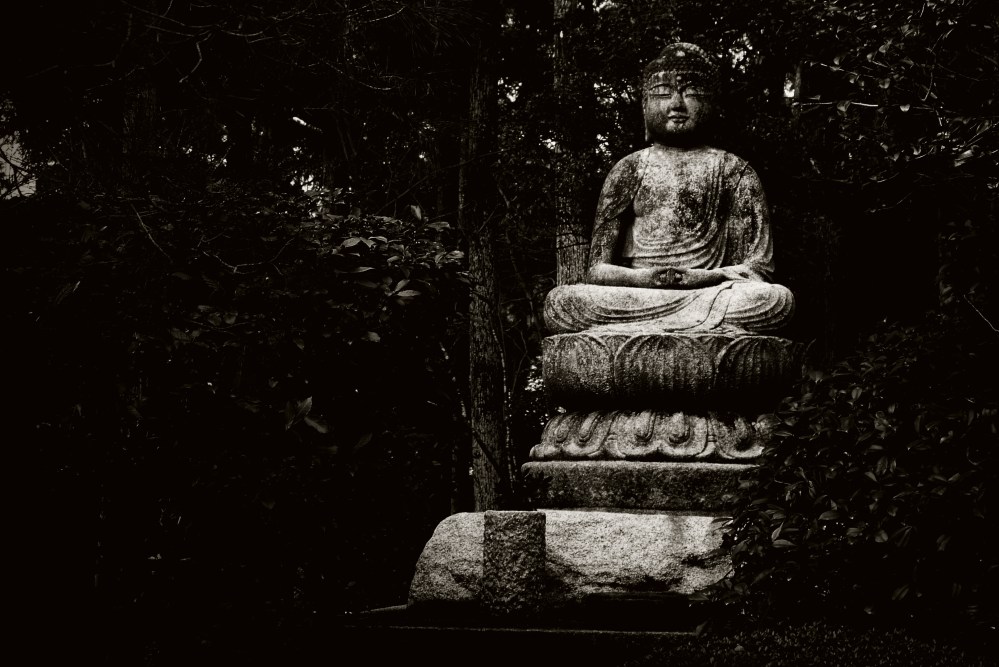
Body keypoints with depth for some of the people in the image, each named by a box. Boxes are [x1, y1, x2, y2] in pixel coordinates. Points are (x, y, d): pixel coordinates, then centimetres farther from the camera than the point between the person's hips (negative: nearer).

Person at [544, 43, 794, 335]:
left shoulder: (732, 171, 15)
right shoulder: (630, 169, 17)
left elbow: (759, 267, 3)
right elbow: (598, 270, 6)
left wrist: (703, 278, -18)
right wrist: (643, 278, -18)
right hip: (633, 297, 1)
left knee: (779, 298, -32)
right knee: (559, 302, -31)